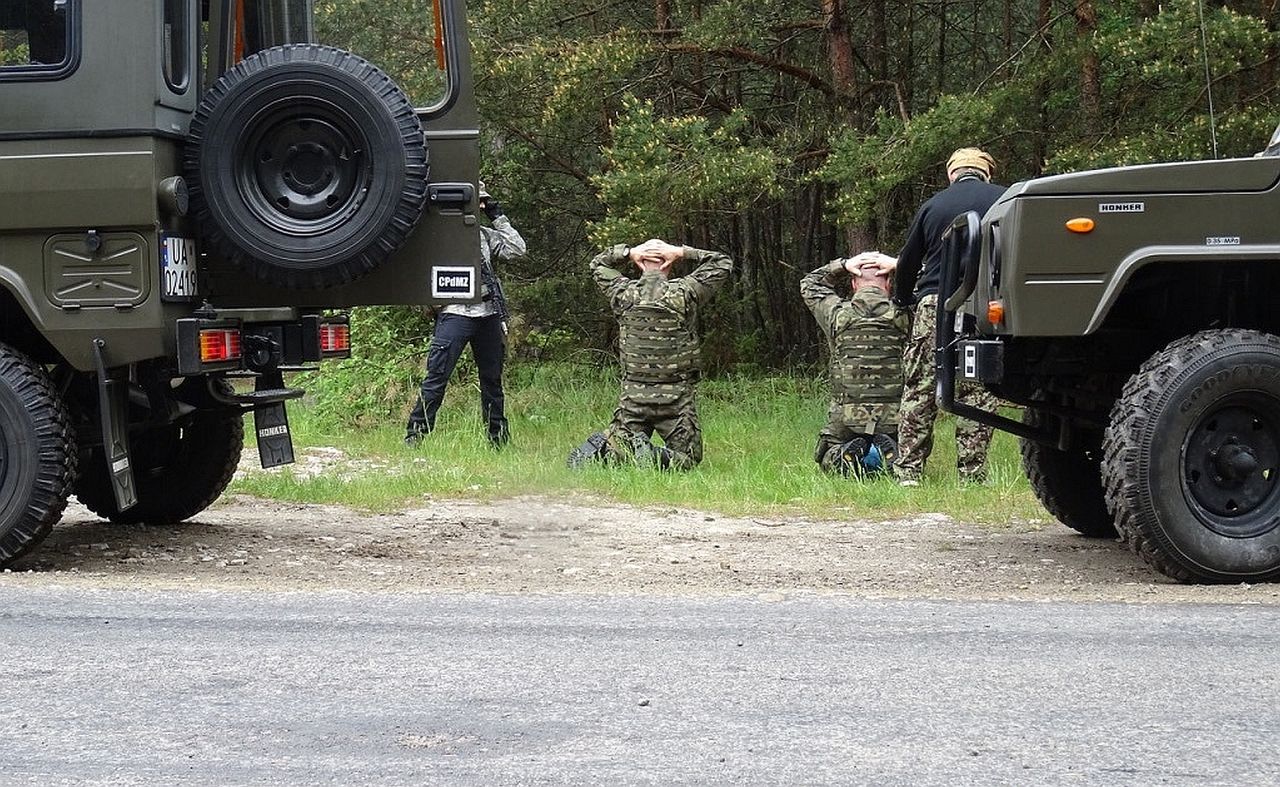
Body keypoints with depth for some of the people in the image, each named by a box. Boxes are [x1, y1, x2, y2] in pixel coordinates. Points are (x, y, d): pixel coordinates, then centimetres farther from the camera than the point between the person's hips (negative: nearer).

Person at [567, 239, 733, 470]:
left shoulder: (624, 293, -1)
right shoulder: (683, 293, -8)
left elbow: (597, 265, 20)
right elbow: (722, 264, 5)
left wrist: (629, 253, 7)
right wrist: (682, 252, 2)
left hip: (632, 396, 3)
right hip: (676, 397, -3)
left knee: (618, 450, 15)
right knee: (687, 457, 6)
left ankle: (597, 450, -18)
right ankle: (651, 457, -23)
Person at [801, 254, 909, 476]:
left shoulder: (838, 314, -3)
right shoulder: (902, 315, -6)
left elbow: (809, 285, 16)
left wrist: (843, 266, 10)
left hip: (846, 415, 0)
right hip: (894, 416, 0)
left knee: (825, 458, 23)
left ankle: (843, 460, -11)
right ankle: (889, 454, -9)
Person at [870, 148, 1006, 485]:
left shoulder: (933, 205, 12)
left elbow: (908, 263, 17)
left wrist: (903, 301, 31)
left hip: (933, 305, 1)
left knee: (919, 391, 5)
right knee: (977, 393, 3)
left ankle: (908, 471, 3)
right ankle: (972, 473, 2)